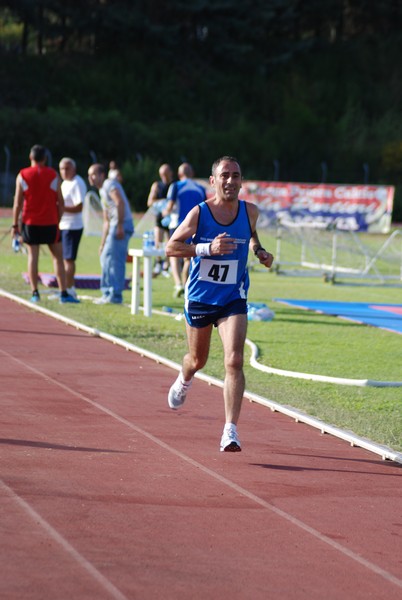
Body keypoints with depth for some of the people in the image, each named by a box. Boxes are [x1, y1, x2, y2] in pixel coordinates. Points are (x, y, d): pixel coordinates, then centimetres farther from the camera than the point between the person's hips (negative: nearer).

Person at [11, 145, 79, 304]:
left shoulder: (22, 176, -1)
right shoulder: (53, 175, 0)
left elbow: (18, 203, -2)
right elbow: (60, 202, 1)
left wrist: (15, 225, 3)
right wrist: (58, 221, 11)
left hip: (30, 223, 0)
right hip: (50, 223, 0)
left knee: (33, 256, 4)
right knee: (58, 257, 5)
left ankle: (35, 293, -1)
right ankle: (63, 293, 1)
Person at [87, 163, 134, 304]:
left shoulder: (109, 184, -3)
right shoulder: (102, 192, 26)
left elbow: (120, 202, -20)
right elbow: (106, 221, 29)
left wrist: (120, 226, -25)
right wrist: (102, 243, 28)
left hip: (122, 225, -10)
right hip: (114, 226, 10)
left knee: (113, 260, -11)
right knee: (105, 258, 16)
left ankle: (114, 295, -11)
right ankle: (108, 293, 21)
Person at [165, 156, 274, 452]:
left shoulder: (250, 211, -3)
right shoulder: (199, 213, -13)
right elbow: (171, 247, -11)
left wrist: (259, 251, -1)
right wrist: (207, 248, -24)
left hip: (233, 299, 0)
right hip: (200, 297, 0)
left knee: (234, 361, -18)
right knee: (198, 359, 19)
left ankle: (231, 430, -19)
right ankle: (184, 381, 58)